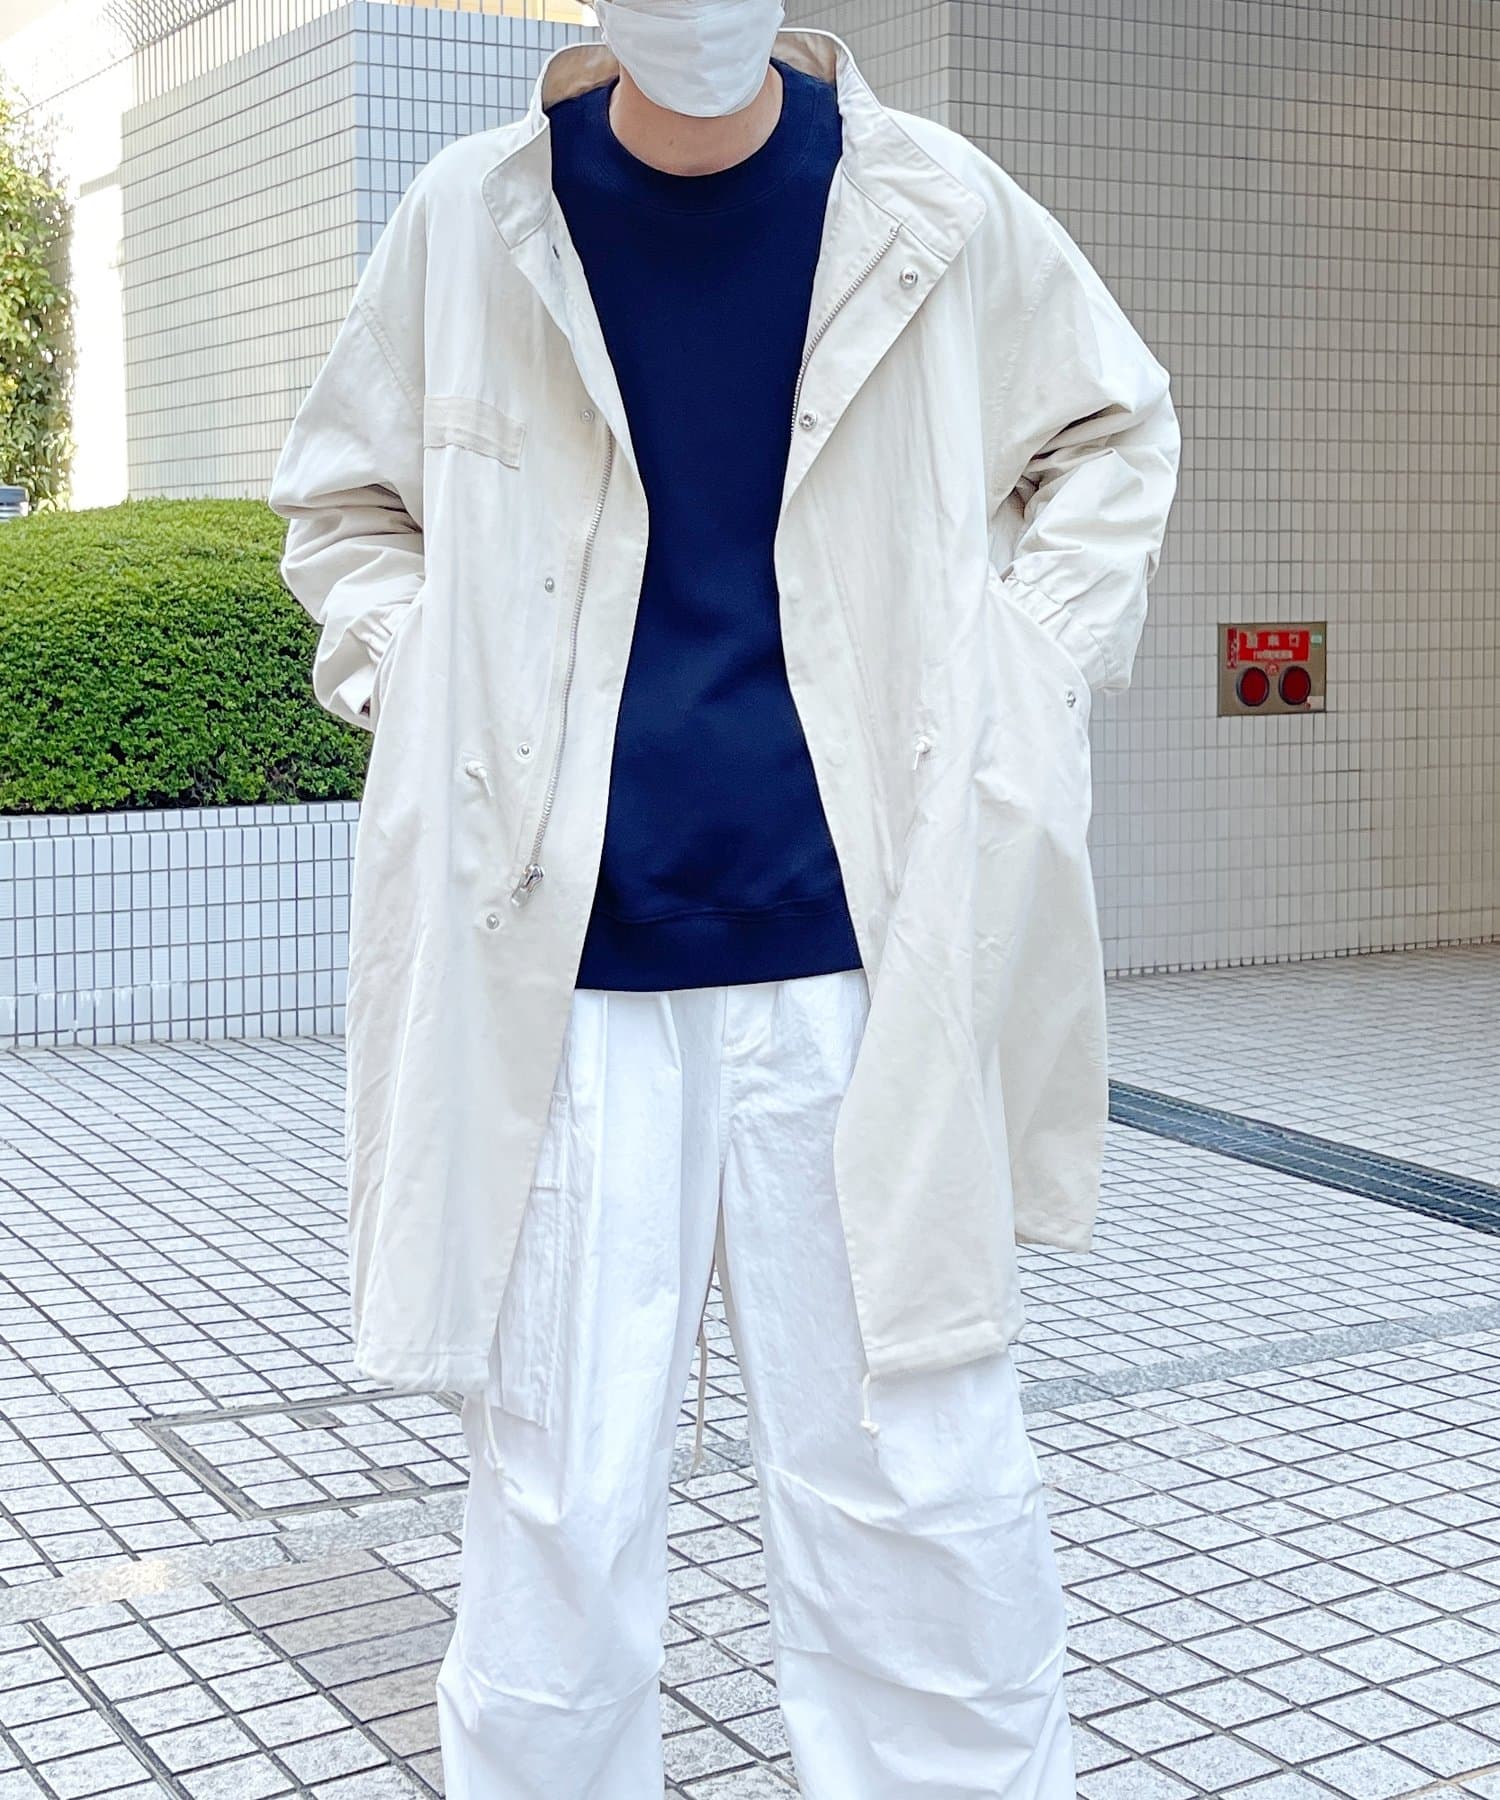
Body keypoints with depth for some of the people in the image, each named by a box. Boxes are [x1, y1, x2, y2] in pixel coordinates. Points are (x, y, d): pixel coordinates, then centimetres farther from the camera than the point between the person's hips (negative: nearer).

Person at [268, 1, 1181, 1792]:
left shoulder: (934, 212, 1)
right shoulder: (470, 224, 2)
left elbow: (1113, 433, 18)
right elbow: (344, 497, 18)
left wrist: (1014, 682, 6)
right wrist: (425, 698, 2)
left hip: (862, 950, 0)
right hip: (568, 964, 0)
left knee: (916, 1486, 5)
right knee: (559, 1506, 6)